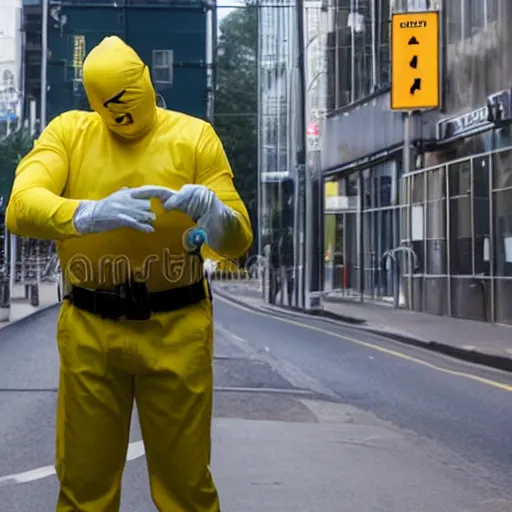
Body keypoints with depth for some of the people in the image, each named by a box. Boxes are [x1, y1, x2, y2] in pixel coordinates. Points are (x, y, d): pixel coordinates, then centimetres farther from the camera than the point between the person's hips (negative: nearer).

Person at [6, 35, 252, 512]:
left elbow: (237, 242, -2)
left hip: (176, 328, -1)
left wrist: (213, 212, -25)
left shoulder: (194, 136, 1)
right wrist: (89, 213, -33)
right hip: (89, 329, 1)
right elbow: (20, 208, -14)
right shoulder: (67, 131, 3)